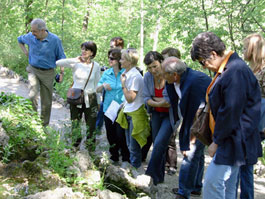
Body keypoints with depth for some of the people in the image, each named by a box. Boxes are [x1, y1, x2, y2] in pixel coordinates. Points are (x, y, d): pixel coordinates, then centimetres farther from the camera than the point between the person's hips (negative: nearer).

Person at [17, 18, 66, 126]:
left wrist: (62, 72, -7)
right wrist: (26, 52, 8)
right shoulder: (30, 37, -5)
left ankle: (44, 124, 22)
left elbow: (61, 58, -2)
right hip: (33, 70, 1)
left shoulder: (55, 40, -12)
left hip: (47, 73, -1)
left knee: (46, 101, 7)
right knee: (32, 95, -20)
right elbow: (20, 40, 19)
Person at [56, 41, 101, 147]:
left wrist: (98, 101, 9)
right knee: (75, 123, 12)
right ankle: (75, 144, 30)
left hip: (90, 98, 0)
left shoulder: (96, 66, -2)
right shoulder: (75, 63, -7)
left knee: (91, 124, 7)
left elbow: (97, 84, 7)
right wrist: (75, 60, -26)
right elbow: (58, 63, -20)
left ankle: (90, 145, 24)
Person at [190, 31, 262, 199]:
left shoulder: (236, 71, -21)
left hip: (234, 140, -10)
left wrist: (217, 141, -13)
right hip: (231, 140, 10)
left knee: (212, 182, -10)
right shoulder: (228, 69, 11)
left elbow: (231, 111, -23)